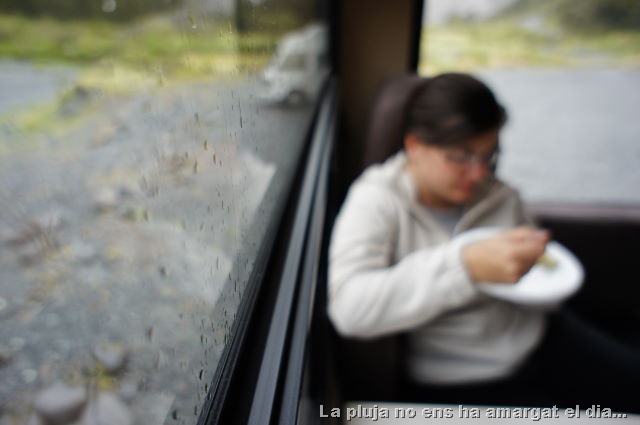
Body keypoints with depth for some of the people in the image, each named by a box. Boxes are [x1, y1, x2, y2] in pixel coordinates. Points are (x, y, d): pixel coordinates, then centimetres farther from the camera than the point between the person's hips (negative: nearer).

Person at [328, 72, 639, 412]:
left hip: (539, 343, 7)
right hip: (459, 381, -6)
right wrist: (467, 266, -38)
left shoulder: (500, 196, 2)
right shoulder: (374, 202, -15)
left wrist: (533, 252, -5)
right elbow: (349, 310, -32)